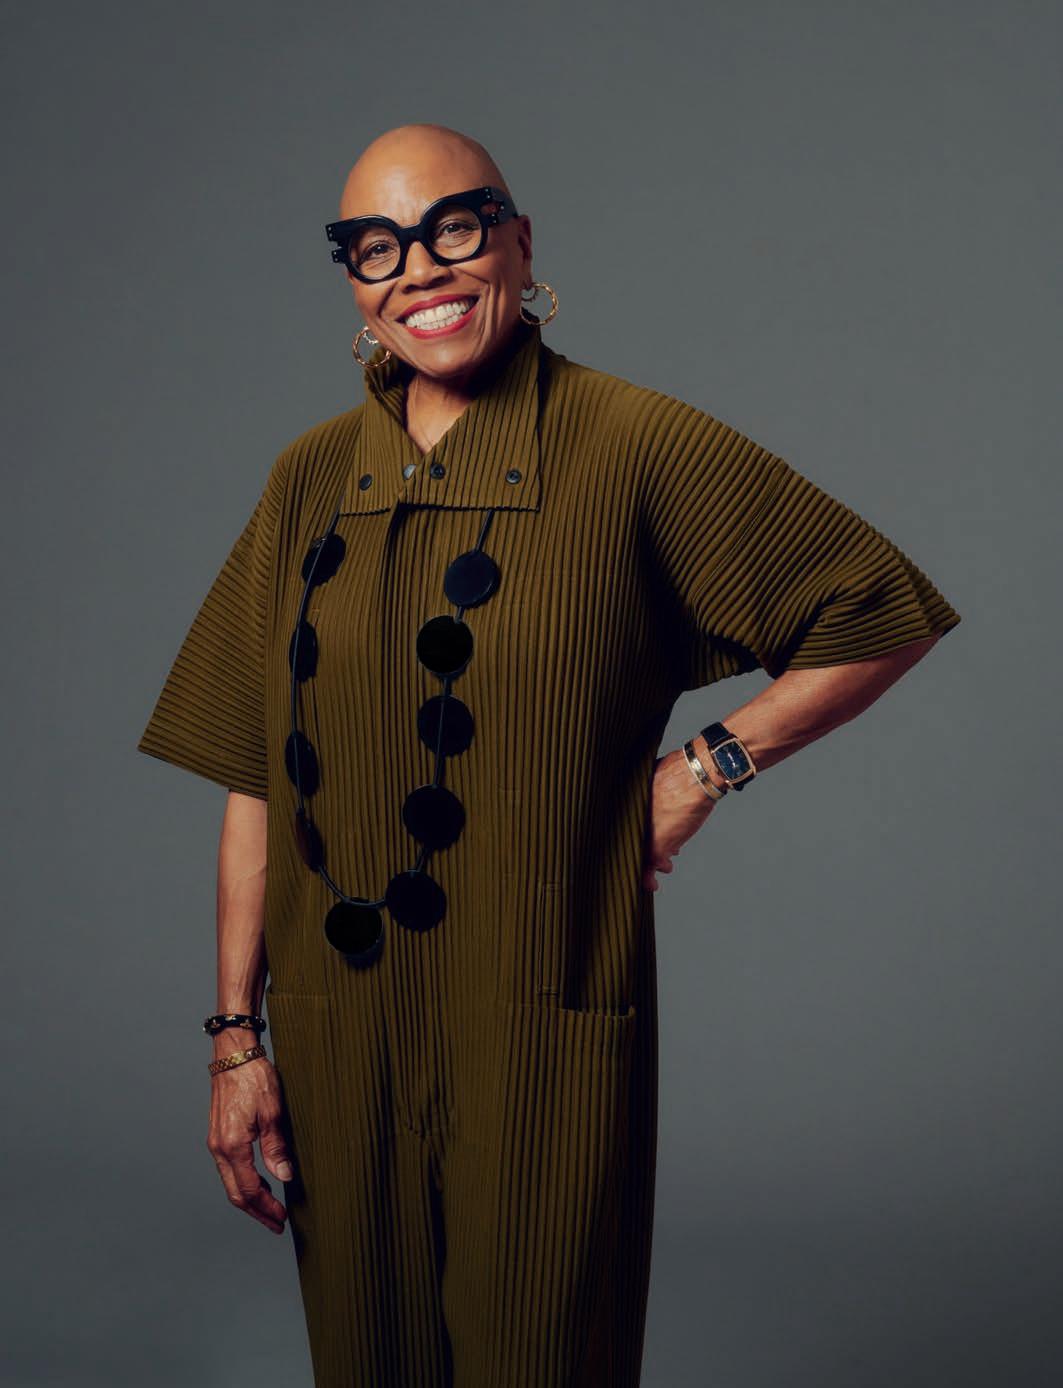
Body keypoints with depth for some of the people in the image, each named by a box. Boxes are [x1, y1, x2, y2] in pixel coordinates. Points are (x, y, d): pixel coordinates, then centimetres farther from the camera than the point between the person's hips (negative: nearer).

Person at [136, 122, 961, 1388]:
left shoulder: (634, 449, -7)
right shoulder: (312, 480, 5)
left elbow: (881, 616, 1)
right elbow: (258, 781, 5)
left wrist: (708, 767, -5)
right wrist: (237, 1037, 3)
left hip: (547, 1041, -3)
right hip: (335, 1037, 4)